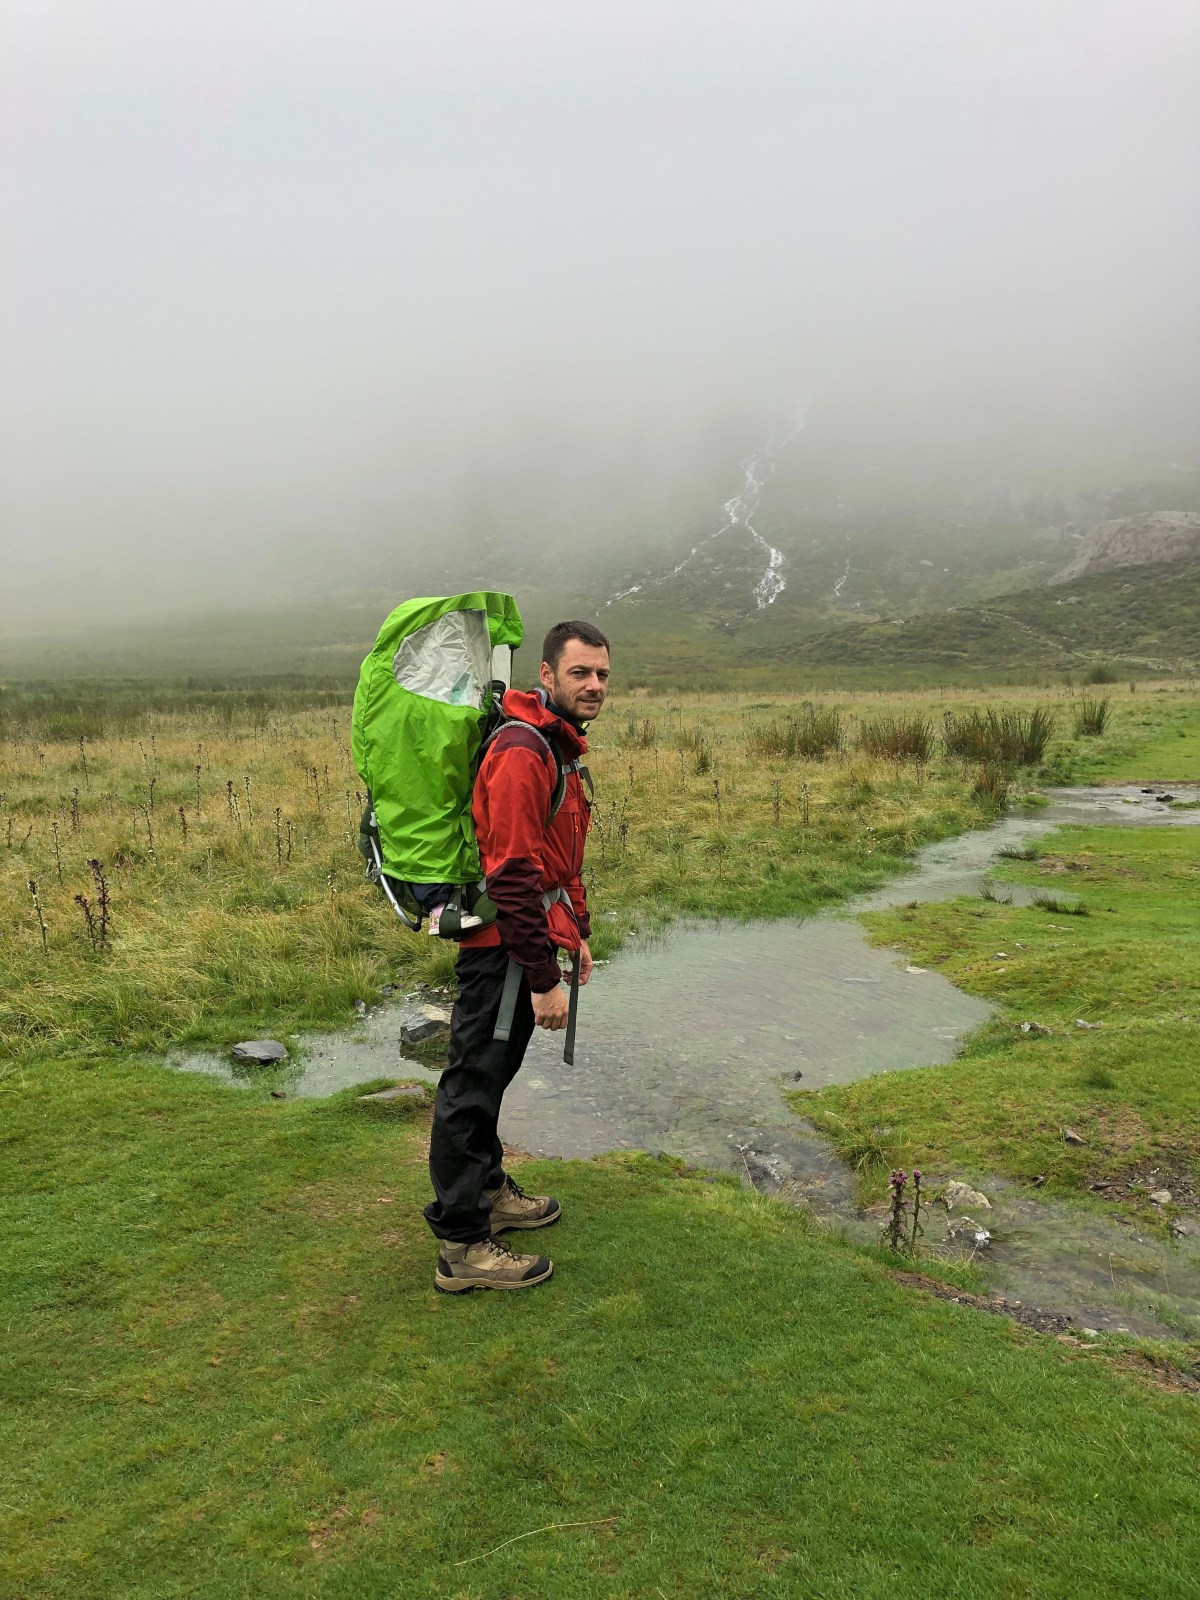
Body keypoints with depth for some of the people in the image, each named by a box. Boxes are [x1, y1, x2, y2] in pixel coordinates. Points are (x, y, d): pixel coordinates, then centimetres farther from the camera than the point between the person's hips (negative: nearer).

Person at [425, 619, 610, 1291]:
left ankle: (489, 1191, 40)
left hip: (529, 938, 10)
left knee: (490, 1077, 23)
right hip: (503, 947, -10)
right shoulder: (521, 751, -21)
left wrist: (578, 929, 19)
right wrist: (545, 979, -22)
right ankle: (463, 1248, 12)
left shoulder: (563, 745, 12)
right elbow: (514, 875, -25)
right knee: (472, 1089, 1)